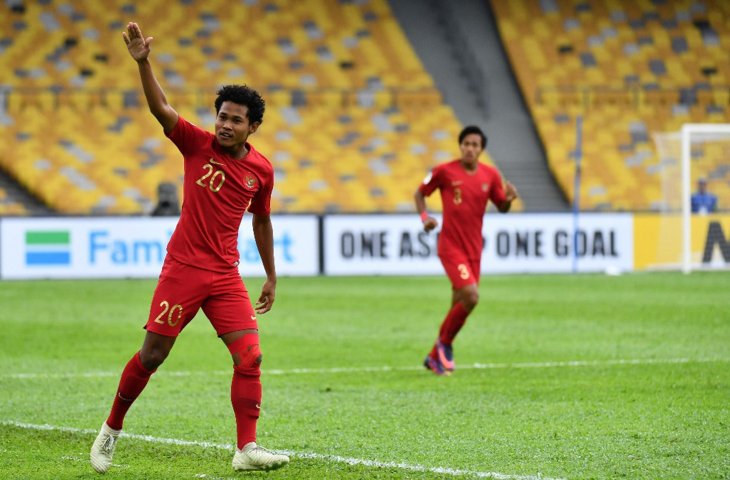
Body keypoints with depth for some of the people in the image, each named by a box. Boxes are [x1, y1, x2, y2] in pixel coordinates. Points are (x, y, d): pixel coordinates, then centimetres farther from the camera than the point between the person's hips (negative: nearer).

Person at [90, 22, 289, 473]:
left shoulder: (262, 169, 4)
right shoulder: (197, 145, -5)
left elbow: (262, 220, 19)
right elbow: (161, 109, -20)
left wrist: (271, 277, 22)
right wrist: (143, 62, -35)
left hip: (226, 275, 3)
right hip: (183, 268, -3)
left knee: (251, 356, -9)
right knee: (151, 356, 1)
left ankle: (247, 449, -6)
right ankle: (112, 429, 21)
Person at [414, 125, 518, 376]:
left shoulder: (491, 175, 3)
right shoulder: (444, 171, -8)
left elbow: (501, 207, 12)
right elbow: (420, 193, 5)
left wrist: (509, 199, -11)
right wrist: (424, 217, -12)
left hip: (474, 249, 5)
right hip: (451, 246, -5)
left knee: (459, 304, 8)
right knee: (471, 296, -20)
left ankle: (435, 356, 25)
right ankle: (445, 343, 3)